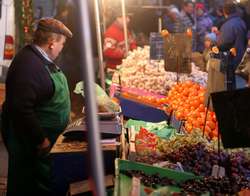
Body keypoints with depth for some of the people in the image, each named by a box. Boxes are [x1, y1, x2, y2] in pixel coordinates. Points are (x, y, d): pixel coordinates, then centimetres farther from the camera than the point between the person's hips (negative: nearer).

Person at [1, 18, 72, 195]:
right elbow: (21, 109, -33)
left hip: (44, 134, 10)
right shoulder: (29, 65, -27)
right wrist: (40, 140, -25)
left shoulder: (41, 58, 6)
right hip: (30, 141, -10)